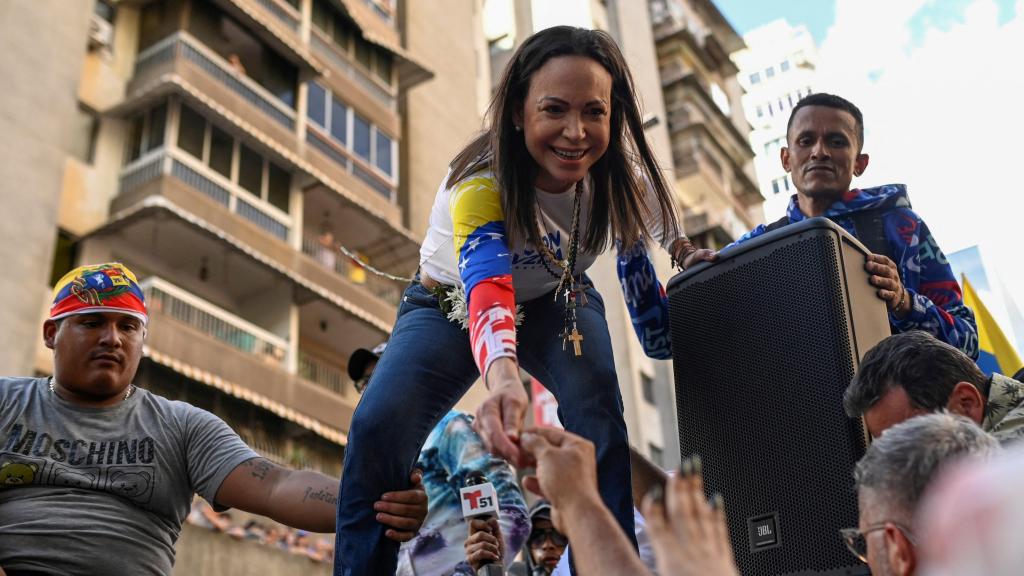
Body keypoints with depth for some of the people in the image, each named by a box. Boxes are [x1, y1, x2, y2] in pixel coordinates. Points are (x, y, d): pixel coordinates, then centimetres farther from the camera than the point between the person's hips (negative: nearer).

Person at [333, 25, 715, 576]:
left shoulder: (620, 173, -23)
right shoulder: (482, 181, -37)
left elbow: (662, 226, 3)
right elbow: (487, 290, -54)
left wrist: (686, 252, -16)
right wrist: (504, 381, -72)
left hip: (556, 304, 2)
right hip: (451, 303, -2)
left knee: (596, 408, -30)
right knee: (378, 425, -25)